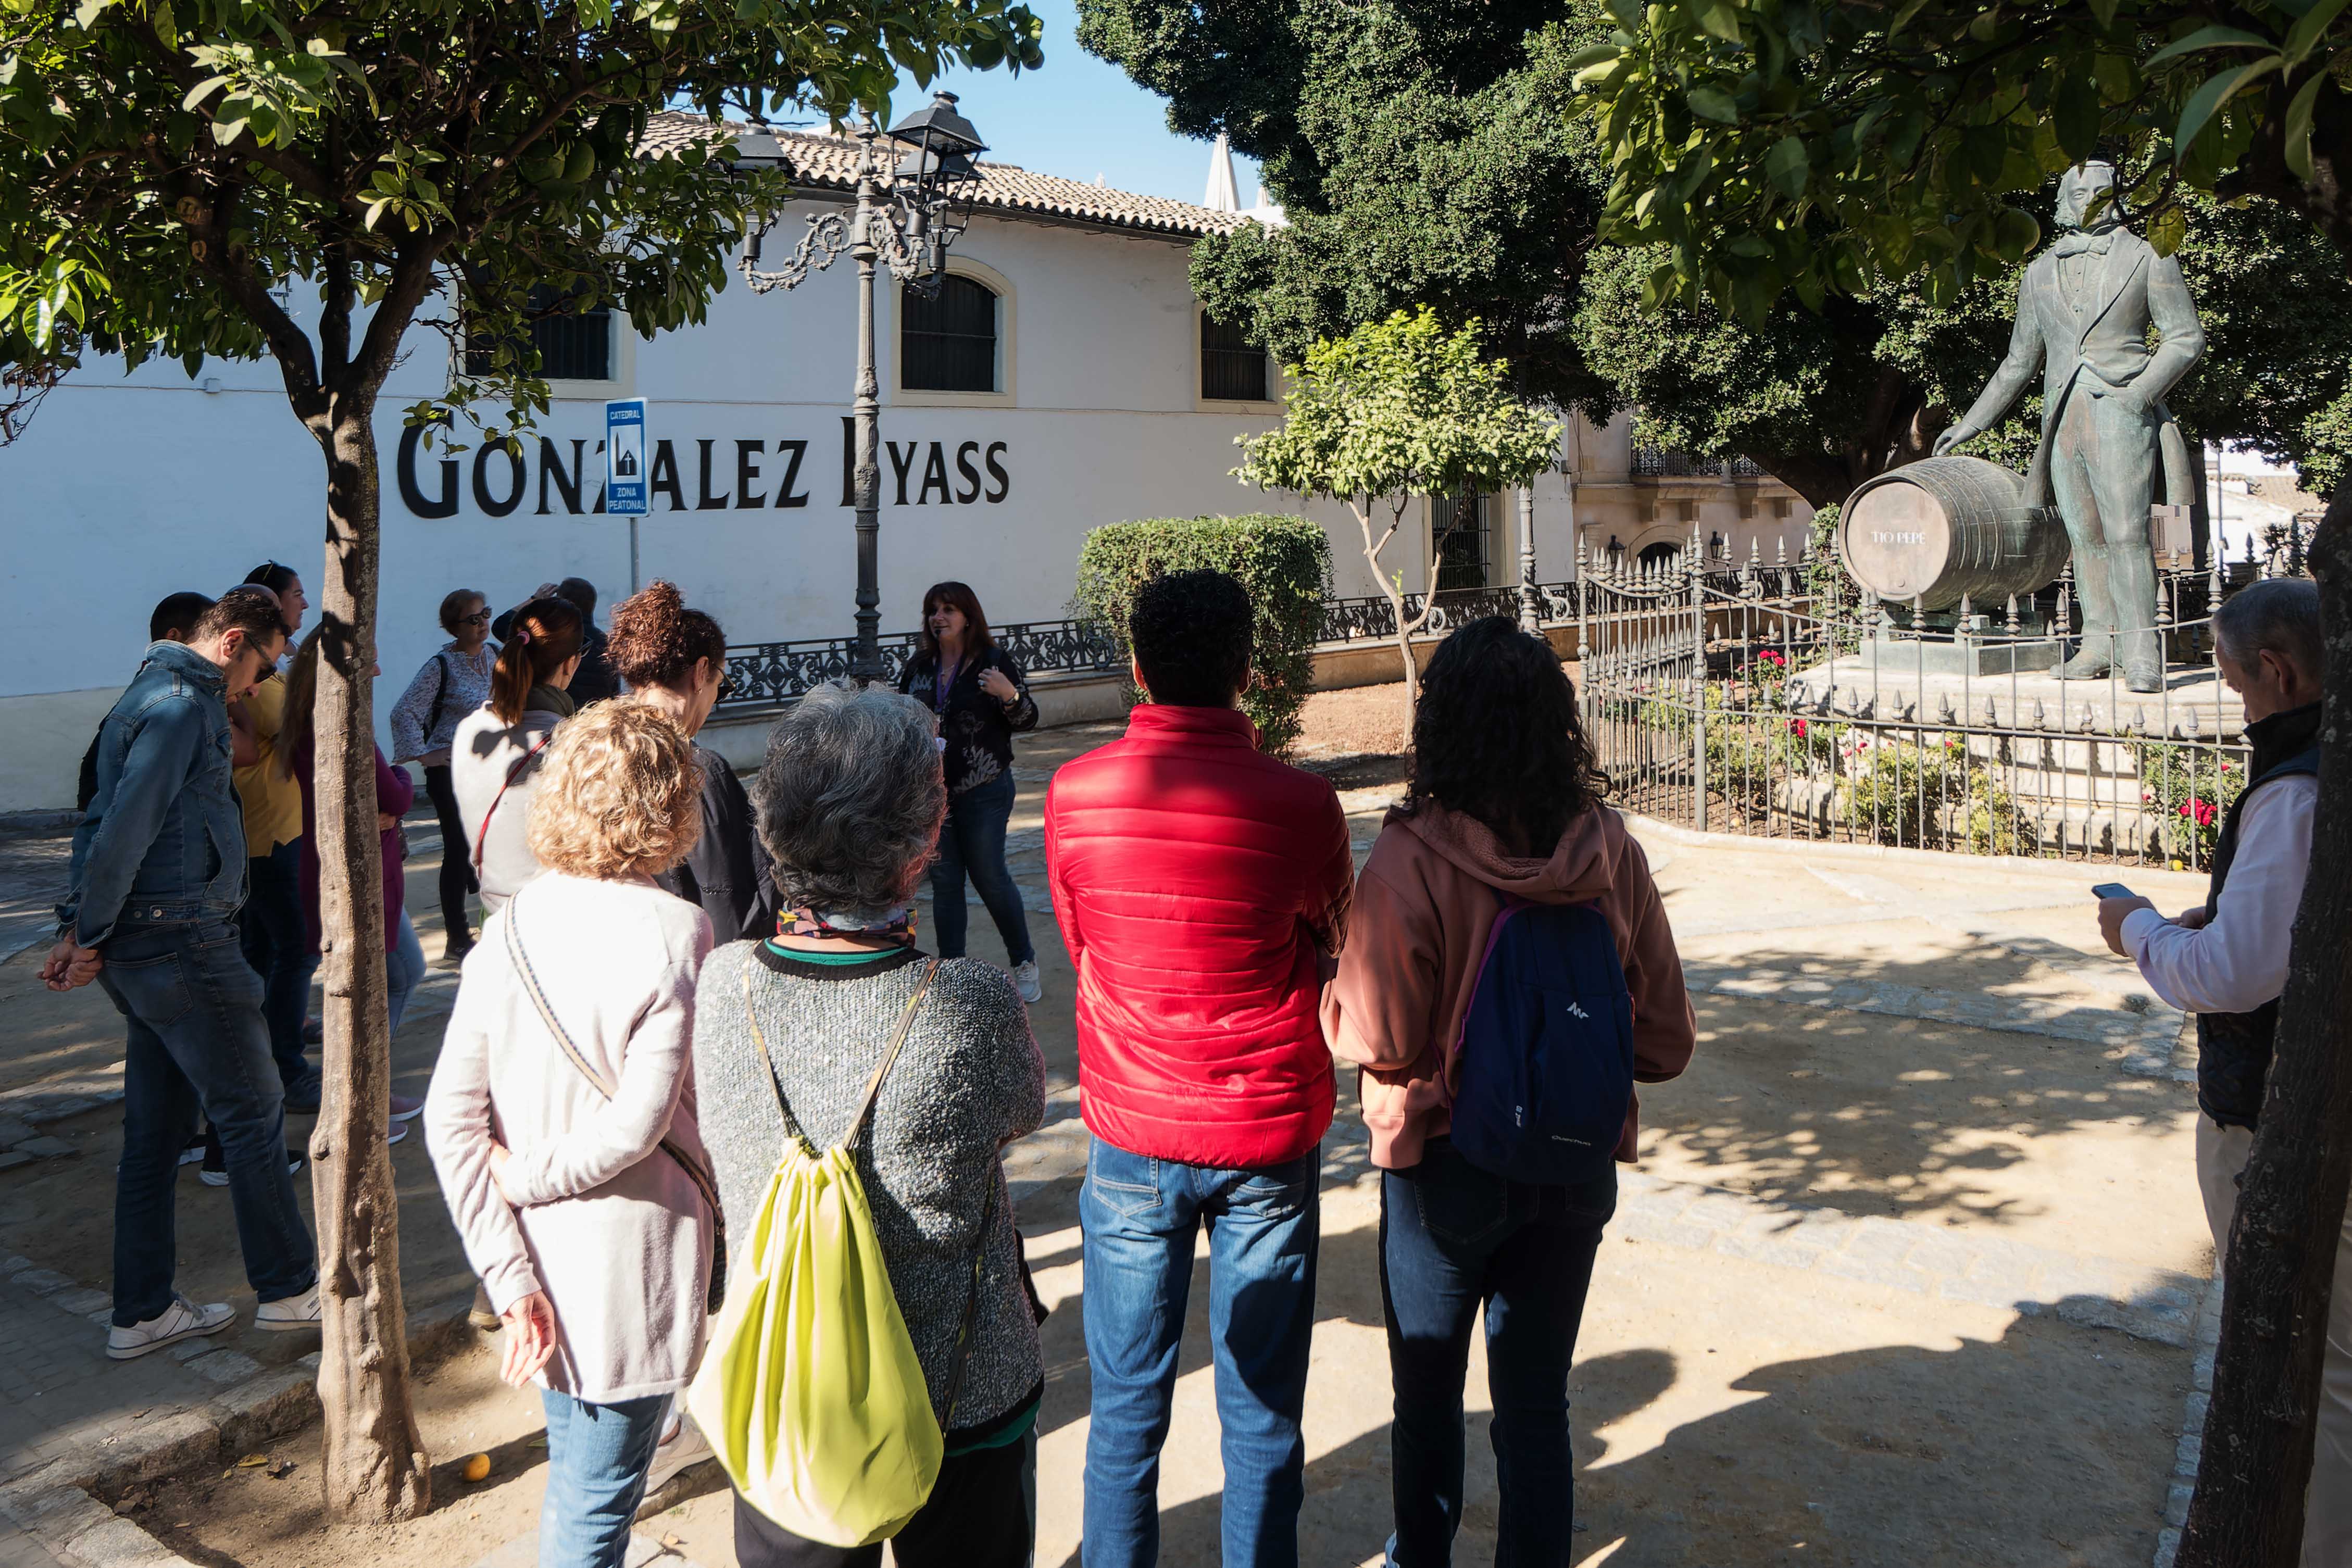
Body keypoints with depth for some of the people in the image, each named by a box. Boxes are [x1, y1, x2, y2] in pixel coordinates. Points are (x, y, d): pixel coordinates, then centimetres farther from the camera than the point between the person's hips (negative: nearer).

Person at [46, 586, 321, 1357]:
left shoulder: (153, 696, 19)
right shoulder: (182, 703, -14)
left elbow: (102, 821, 19)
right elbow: (127, 826, -20)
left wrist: (76, 927, 14)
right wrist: (92, 935, -12)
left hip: (141, 947, 10)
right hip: (182, 940, -10)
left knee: (157, 1127, 13)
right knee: (253, 1111, 0)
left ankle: (142, 1312, 20)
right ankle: (288, 1288, 11)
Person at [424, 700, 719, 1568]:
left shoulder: (509, 926, -3)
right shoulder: (674, 932, -17)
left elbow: (450, 1118, -6)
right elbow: (636, 1124, -21)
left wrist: (508, 1271, -5)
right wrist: (526, 1174, -5)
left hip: (543, 1266, 5)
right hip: (633, 1266, -5)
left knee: (573, 1476, 25)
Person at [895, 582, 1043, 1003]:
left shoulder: (994, 662, -5)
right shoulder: (918, 667, 8)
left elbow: (1028, 719, -5)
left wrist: (1010, 695, -25)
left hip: (983, 791, -4)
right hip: (931, 790, 4)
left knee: (989, 876, 0)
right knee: (944, 882, 6)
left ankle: (1024, 961, 20)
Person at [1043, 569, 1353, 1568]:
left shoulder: (1074, 794, -8)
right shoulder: (1300, 803, -13)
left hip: (1133, 1140, 1)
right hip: (1270, 1135, -1)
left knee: (1126, 1409, 14)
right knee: (1262, 1413, 12)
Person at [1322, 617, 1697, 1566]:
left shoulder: (1410, 860, -22)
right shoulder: (1610, 852, -10)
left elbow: (1379, 1041, -17)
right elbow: (1664, 1041, -5)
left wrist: (1329, 996, 2)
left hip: (1445, 1163, -2)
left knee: (1428, 1400, 20)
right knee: (1537, 1405, 17)